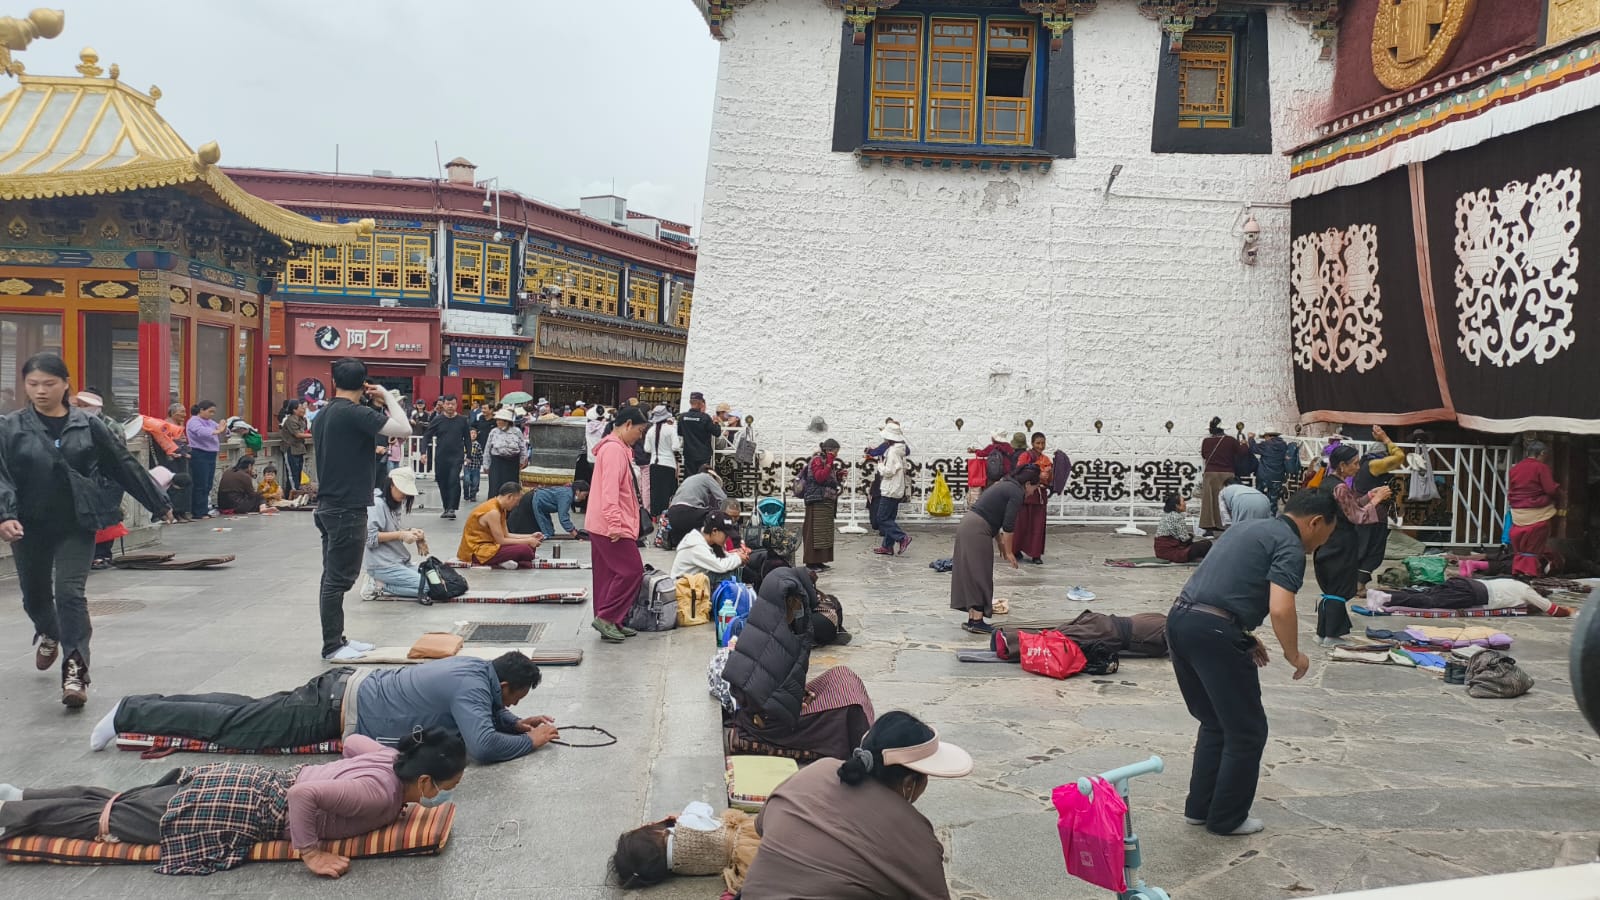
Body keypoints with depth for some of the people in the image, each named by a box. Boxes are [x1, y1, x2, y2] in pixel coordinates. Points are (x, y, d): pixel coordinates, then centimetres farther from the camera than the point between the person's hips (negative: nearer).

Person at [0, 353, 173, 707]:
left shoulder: (88, 425, 0)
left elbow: (124, 466, 6)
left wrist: (159, 503, 11)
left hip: (76, 525, -2)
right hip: (29, 527, 2)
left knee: (70, 593, -11)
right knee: (34, 595, 19)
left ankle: (75, 672, -11)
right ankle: (48, 635, 51)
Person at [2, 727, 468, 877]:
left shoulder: (392, 759, -5)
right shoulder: (381, 795, -31)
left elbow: (353, 741, 16)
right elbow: (303, 794, -39)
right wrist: (311, 853, -29)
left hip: (253, 783, 8)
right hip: (241, 809, -8)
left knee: (116, 804, 20)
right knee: (110, 819, 9)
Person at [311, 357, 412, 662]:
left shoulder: (322, 416, 11)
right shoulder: (355, 413, -16)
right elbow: (403, 429, -20)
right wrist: (388, 397, -8)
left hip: (328, 506, 9)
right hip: (349, 508, -9)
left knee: (333, 576, 14)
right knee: (339, 578, -3)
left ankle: (337, 639, 22)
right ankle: (332, 646, 3)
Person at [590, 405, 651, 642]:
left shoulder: (619, 448, 18)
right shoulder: (614, 449, -16)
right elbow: (609, 491, -23)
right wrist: (615, 525, -25)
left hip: (602, 526, 10)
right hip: (611, 527, -10)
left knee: (609, 574, 13)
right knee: (632, 571, -7)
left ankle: (609, 622, 18)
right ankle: (606, 617, -3)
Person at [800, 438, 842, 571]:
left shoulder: (826, 461, 20)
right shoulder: (817, 460, -10)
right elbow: (820, 477, -22)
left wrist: (838, 475, 11)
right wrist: (830, 463, -21)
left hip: (827, 502, 10)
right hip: (817, 501, -10)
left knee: (825, 532, 10)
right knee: (815, 531, -9)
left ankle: (818, 561, 14)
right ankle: (811, 562, -8)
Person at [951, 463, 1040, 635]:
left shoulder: (1004, 485, 20)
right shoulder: (1017, 493, -7)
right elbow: (1009, 525, -10)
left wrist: (1001, 544, 25)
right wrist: (1009, 551, 0)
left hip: (967, 525, 9)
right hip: (976, 532, -9)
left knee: (971, 575, 11)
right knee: (980, 576, -4)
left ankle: (972, 619, 15)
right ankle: (977, 622, -1)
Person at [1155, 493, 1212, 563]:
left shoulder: (1166, 515, 15)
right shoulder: (1177, 517, -14)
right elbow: (1184, 538, -15)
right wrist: (1191, 535, 5)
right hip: (1172, 551, -10)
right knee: (1207, 544, -10)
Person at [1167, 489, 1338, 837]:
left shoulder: (1251, 527, 23)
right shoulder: (1290, 547, -4)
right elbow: (1280, 610, -17)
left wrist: (1244, 637, 28)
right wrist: (1294, 655, 0)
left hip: (1179, 619, 9)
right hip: (1214, 633, -9)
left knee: (1214, 723, 23)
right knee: (1247, 731, 9)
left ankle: (1199, 807, 29)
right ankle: (1227, 818, 19)